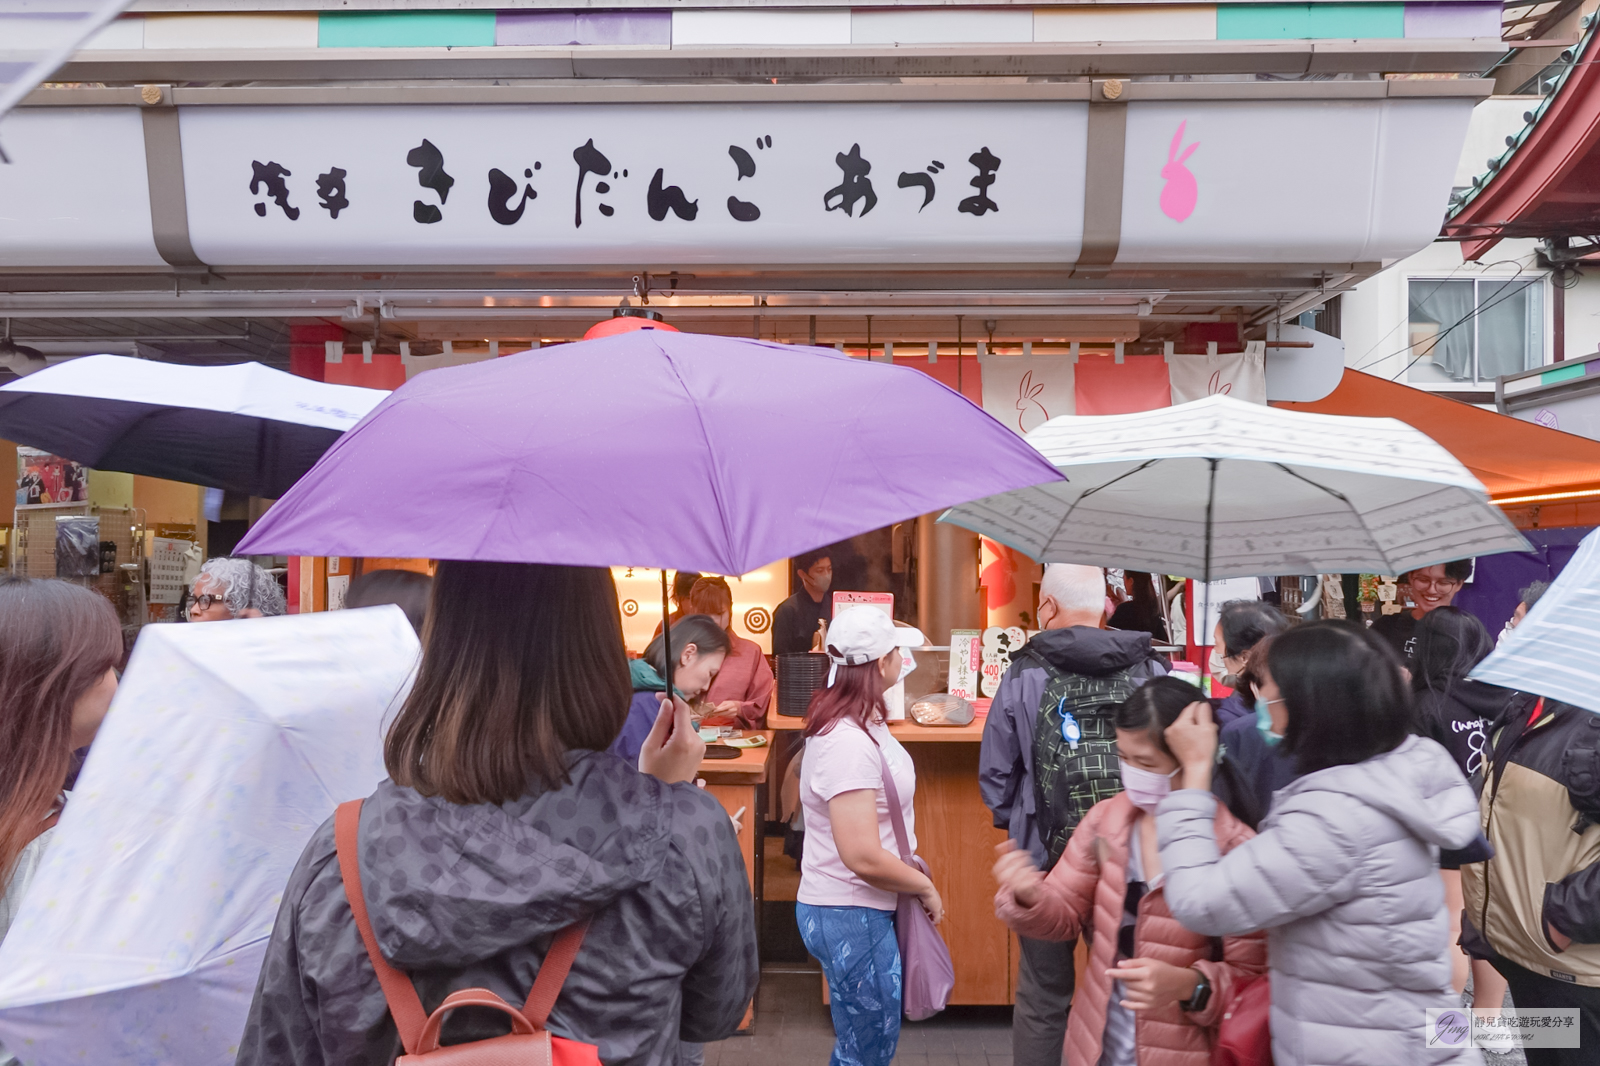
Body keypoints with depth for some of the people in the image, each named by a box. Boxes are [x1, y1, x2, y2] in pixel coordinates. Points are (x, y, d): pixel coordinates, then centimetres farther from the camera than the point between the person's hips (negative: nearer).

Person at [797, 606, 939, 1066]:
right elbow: (862, 856, -27)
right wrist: (926, 887, -14)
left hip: (857, 910, 9)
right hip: (852, 917, -9)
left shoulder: (860, 721, 3)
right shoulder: (849, 742, -27)